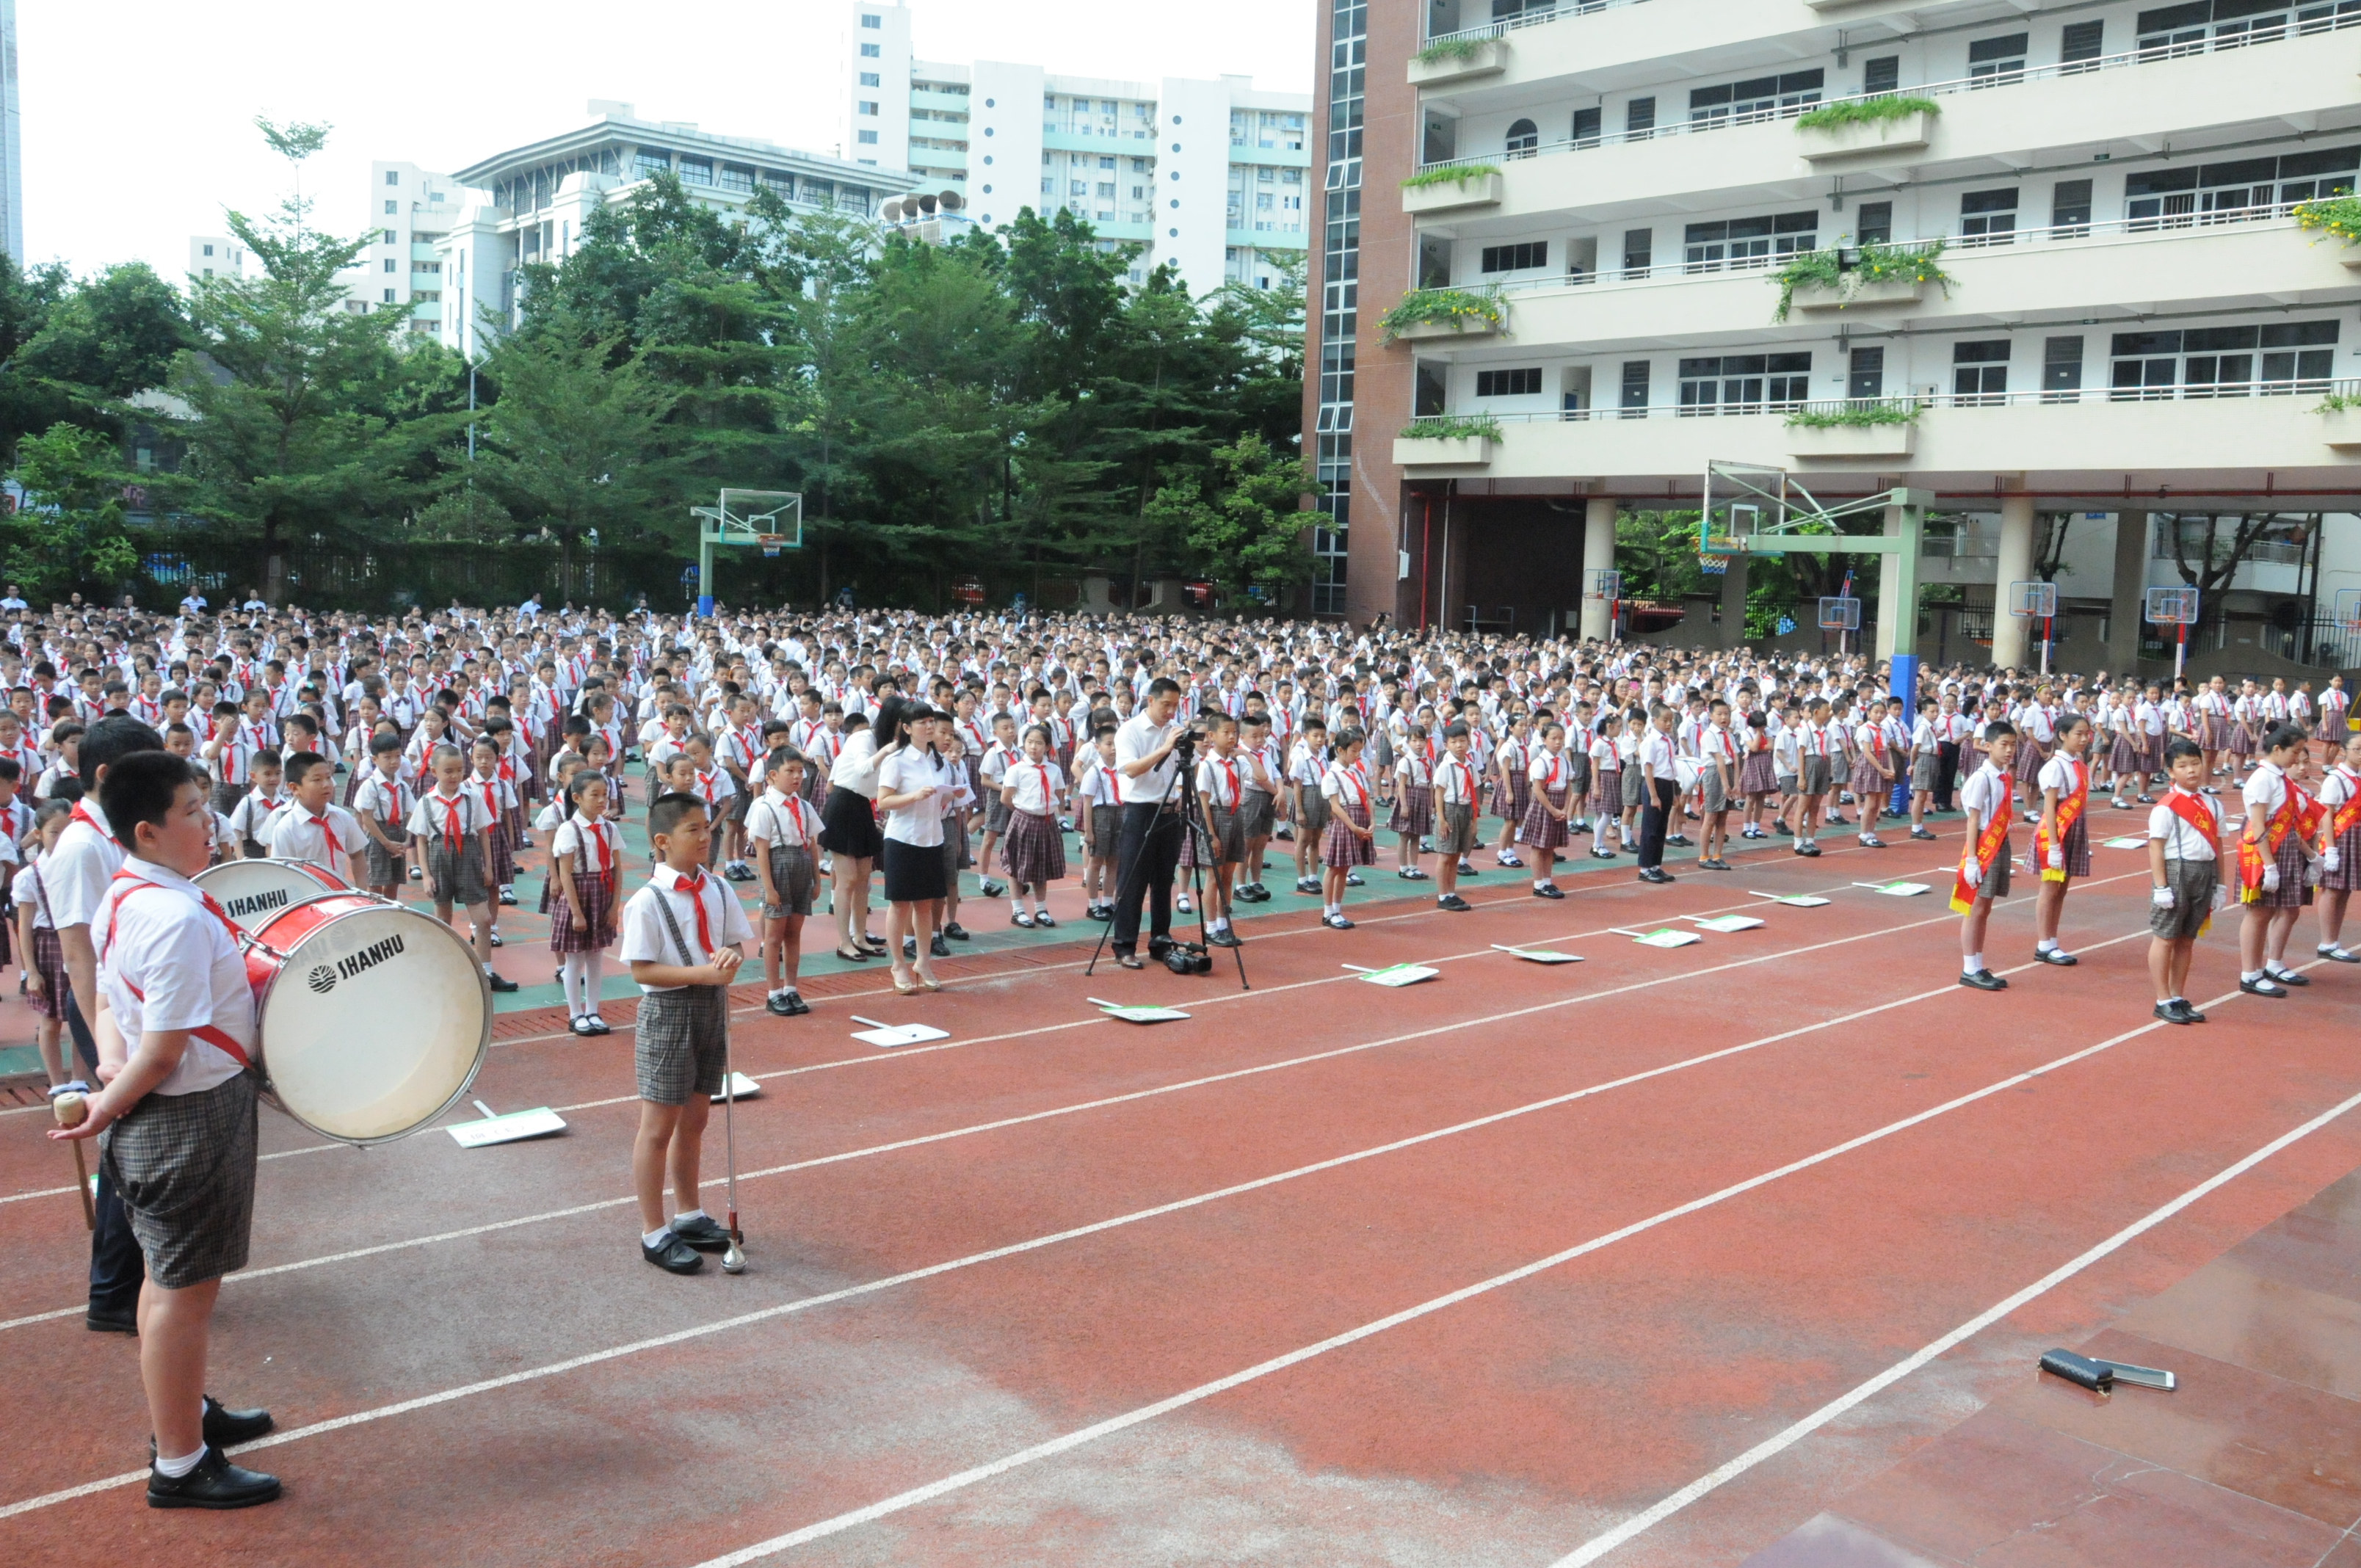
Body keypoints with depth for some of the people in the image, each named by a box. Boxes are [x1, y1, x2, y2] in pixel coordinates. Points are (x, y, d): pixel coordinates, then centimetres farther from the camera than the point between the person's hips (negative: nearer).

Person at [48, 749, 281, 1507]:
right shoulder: (178, 919, -27)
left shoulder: (118, 897, 4)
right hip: (194, 1117, -10)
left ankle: (184, 1408, 42)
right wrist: (107, 1108, -10)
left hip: (156, 1120, 10)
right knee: (185, 1288, 3)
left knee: (170, 1275, 23)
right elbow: (163, 1053, -24)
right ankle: (180, 1464, 16)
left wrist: (110, 1076, 0)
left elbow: (111, 1004, 13)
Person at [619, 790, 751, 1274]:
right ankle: (654, 1234, 16)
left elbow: (737, 940, 9)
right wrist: (700, 973, -26)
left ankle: (688, 1215, 35)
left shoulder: (718, 890, 1)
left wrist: (731, 956, -15)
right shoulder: (647, 902, -17)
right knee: (659, 1127, 4)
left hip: (713, 1007, 6)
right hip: (669, 1012, -6)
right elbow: (641, 970, -18)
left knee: (694, 1120, 19)